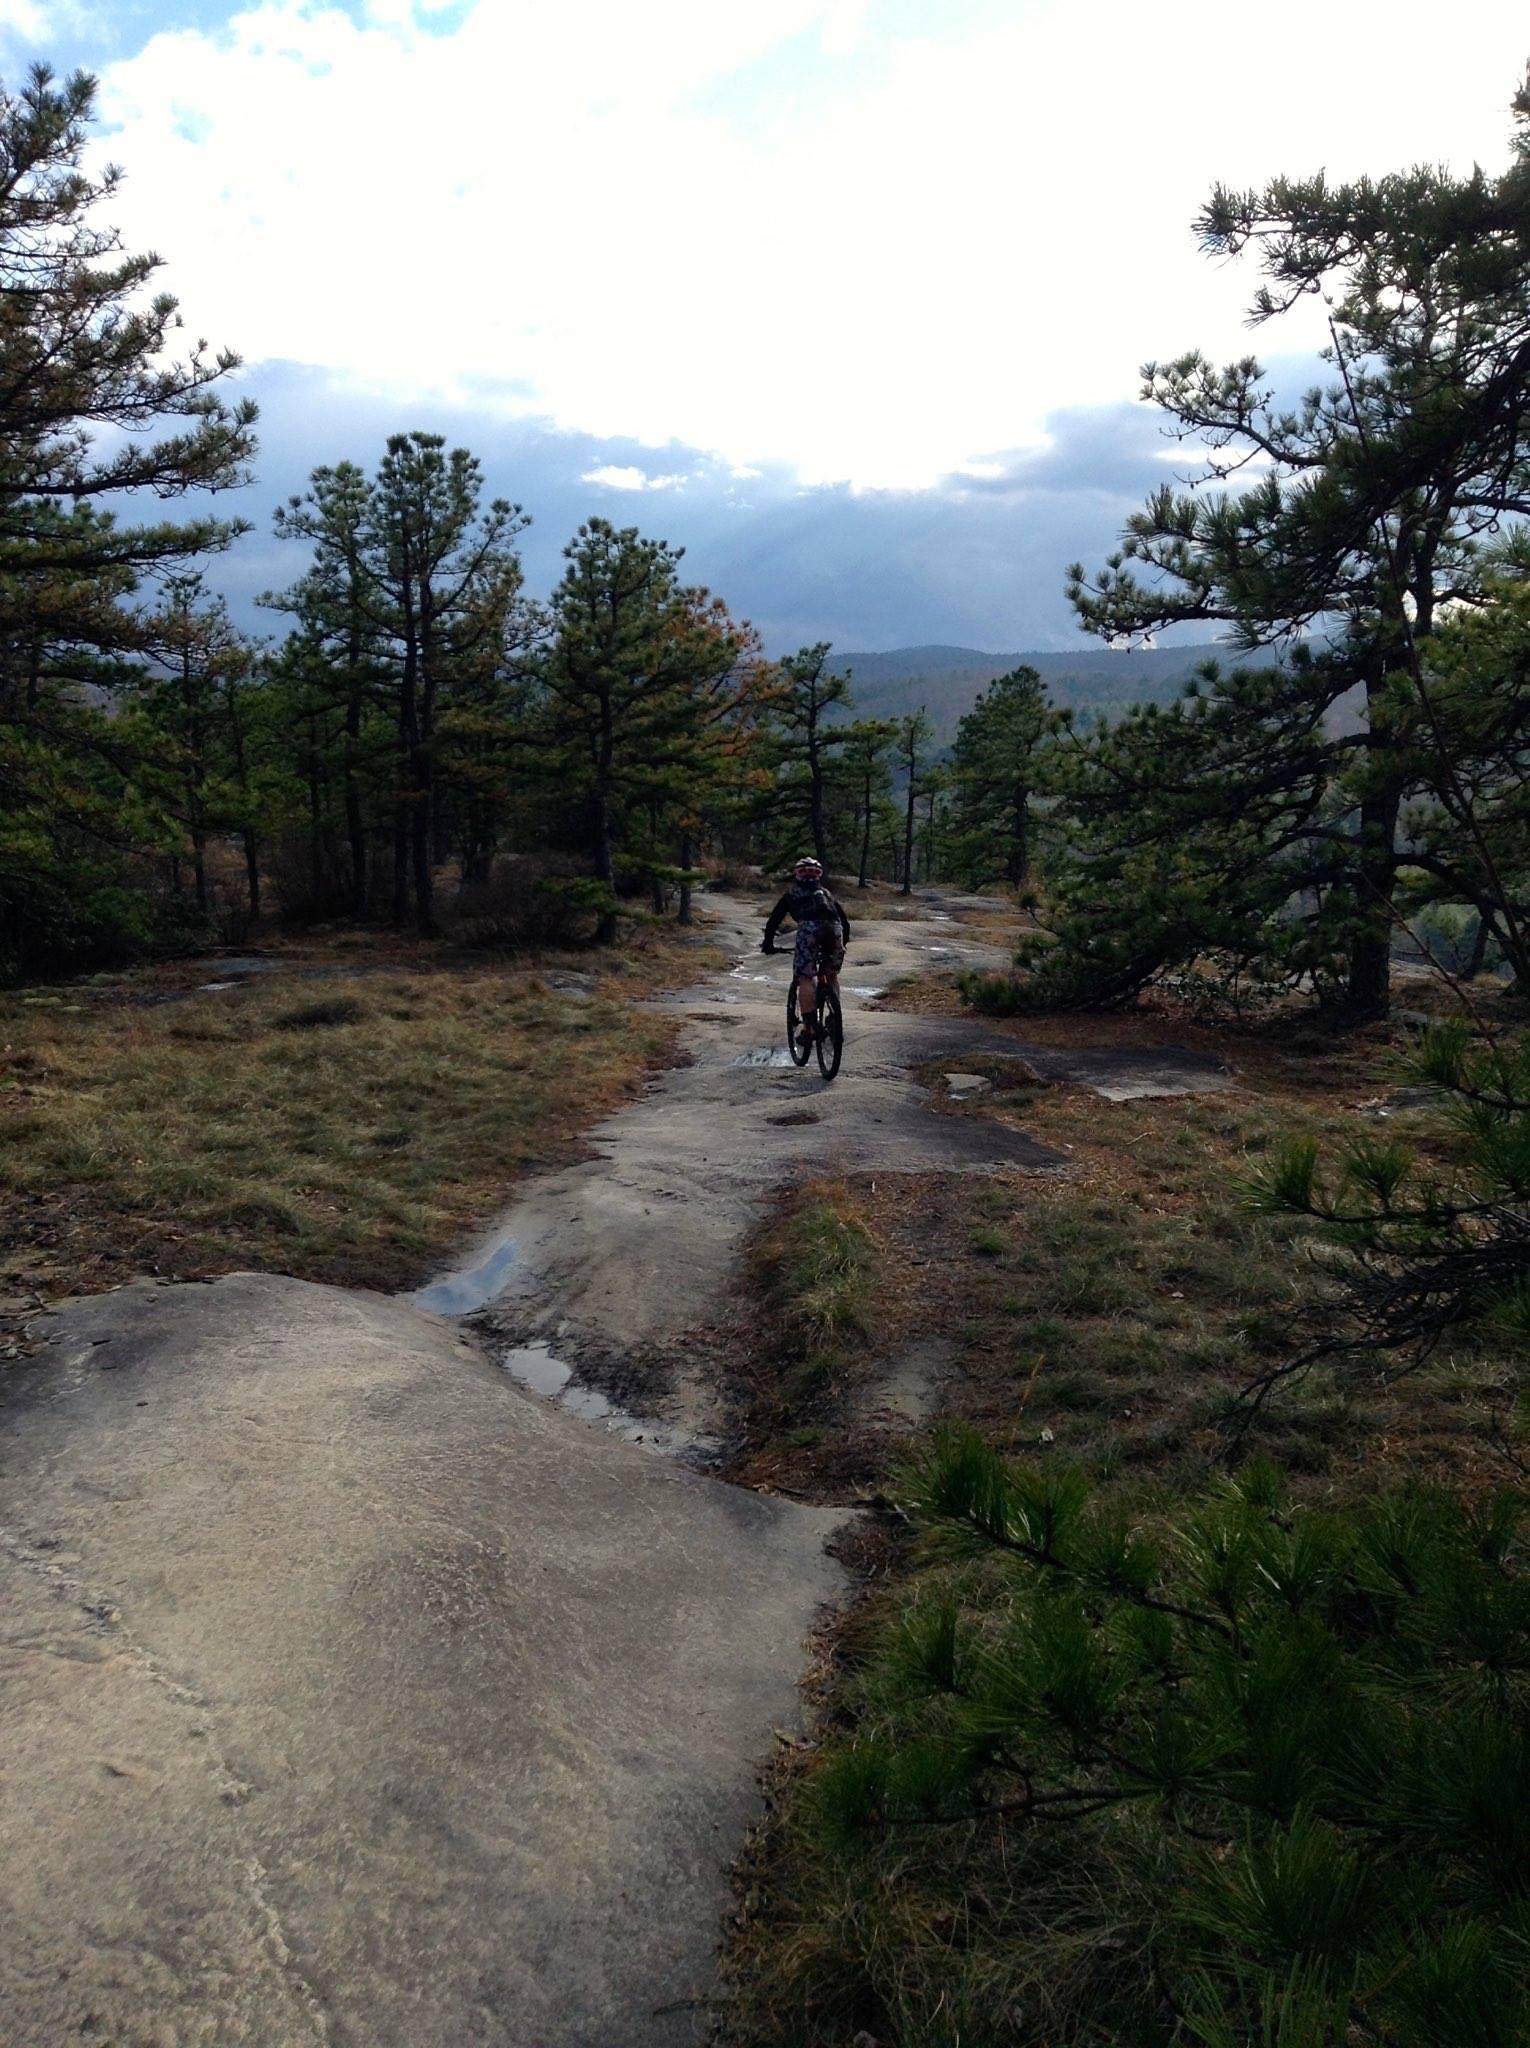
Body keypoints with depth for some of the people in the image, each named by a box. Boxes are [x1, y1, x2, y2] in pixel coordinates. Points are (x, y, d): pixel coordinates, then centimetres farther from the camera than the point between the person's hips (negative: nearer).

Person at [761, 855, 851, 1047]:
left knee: (806, 978, 1)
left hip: (809, 927, -3)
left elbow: (774, 918, 27)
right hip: (833, 927, 3)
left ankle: (809, 1028, -7)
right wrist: (843, 942, 45)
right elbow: (844, 919, 34)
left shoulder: (792, 892, 30)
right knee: (831, 975, 22)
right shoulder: (826, 892, 36)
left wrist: (768, 942, 37)